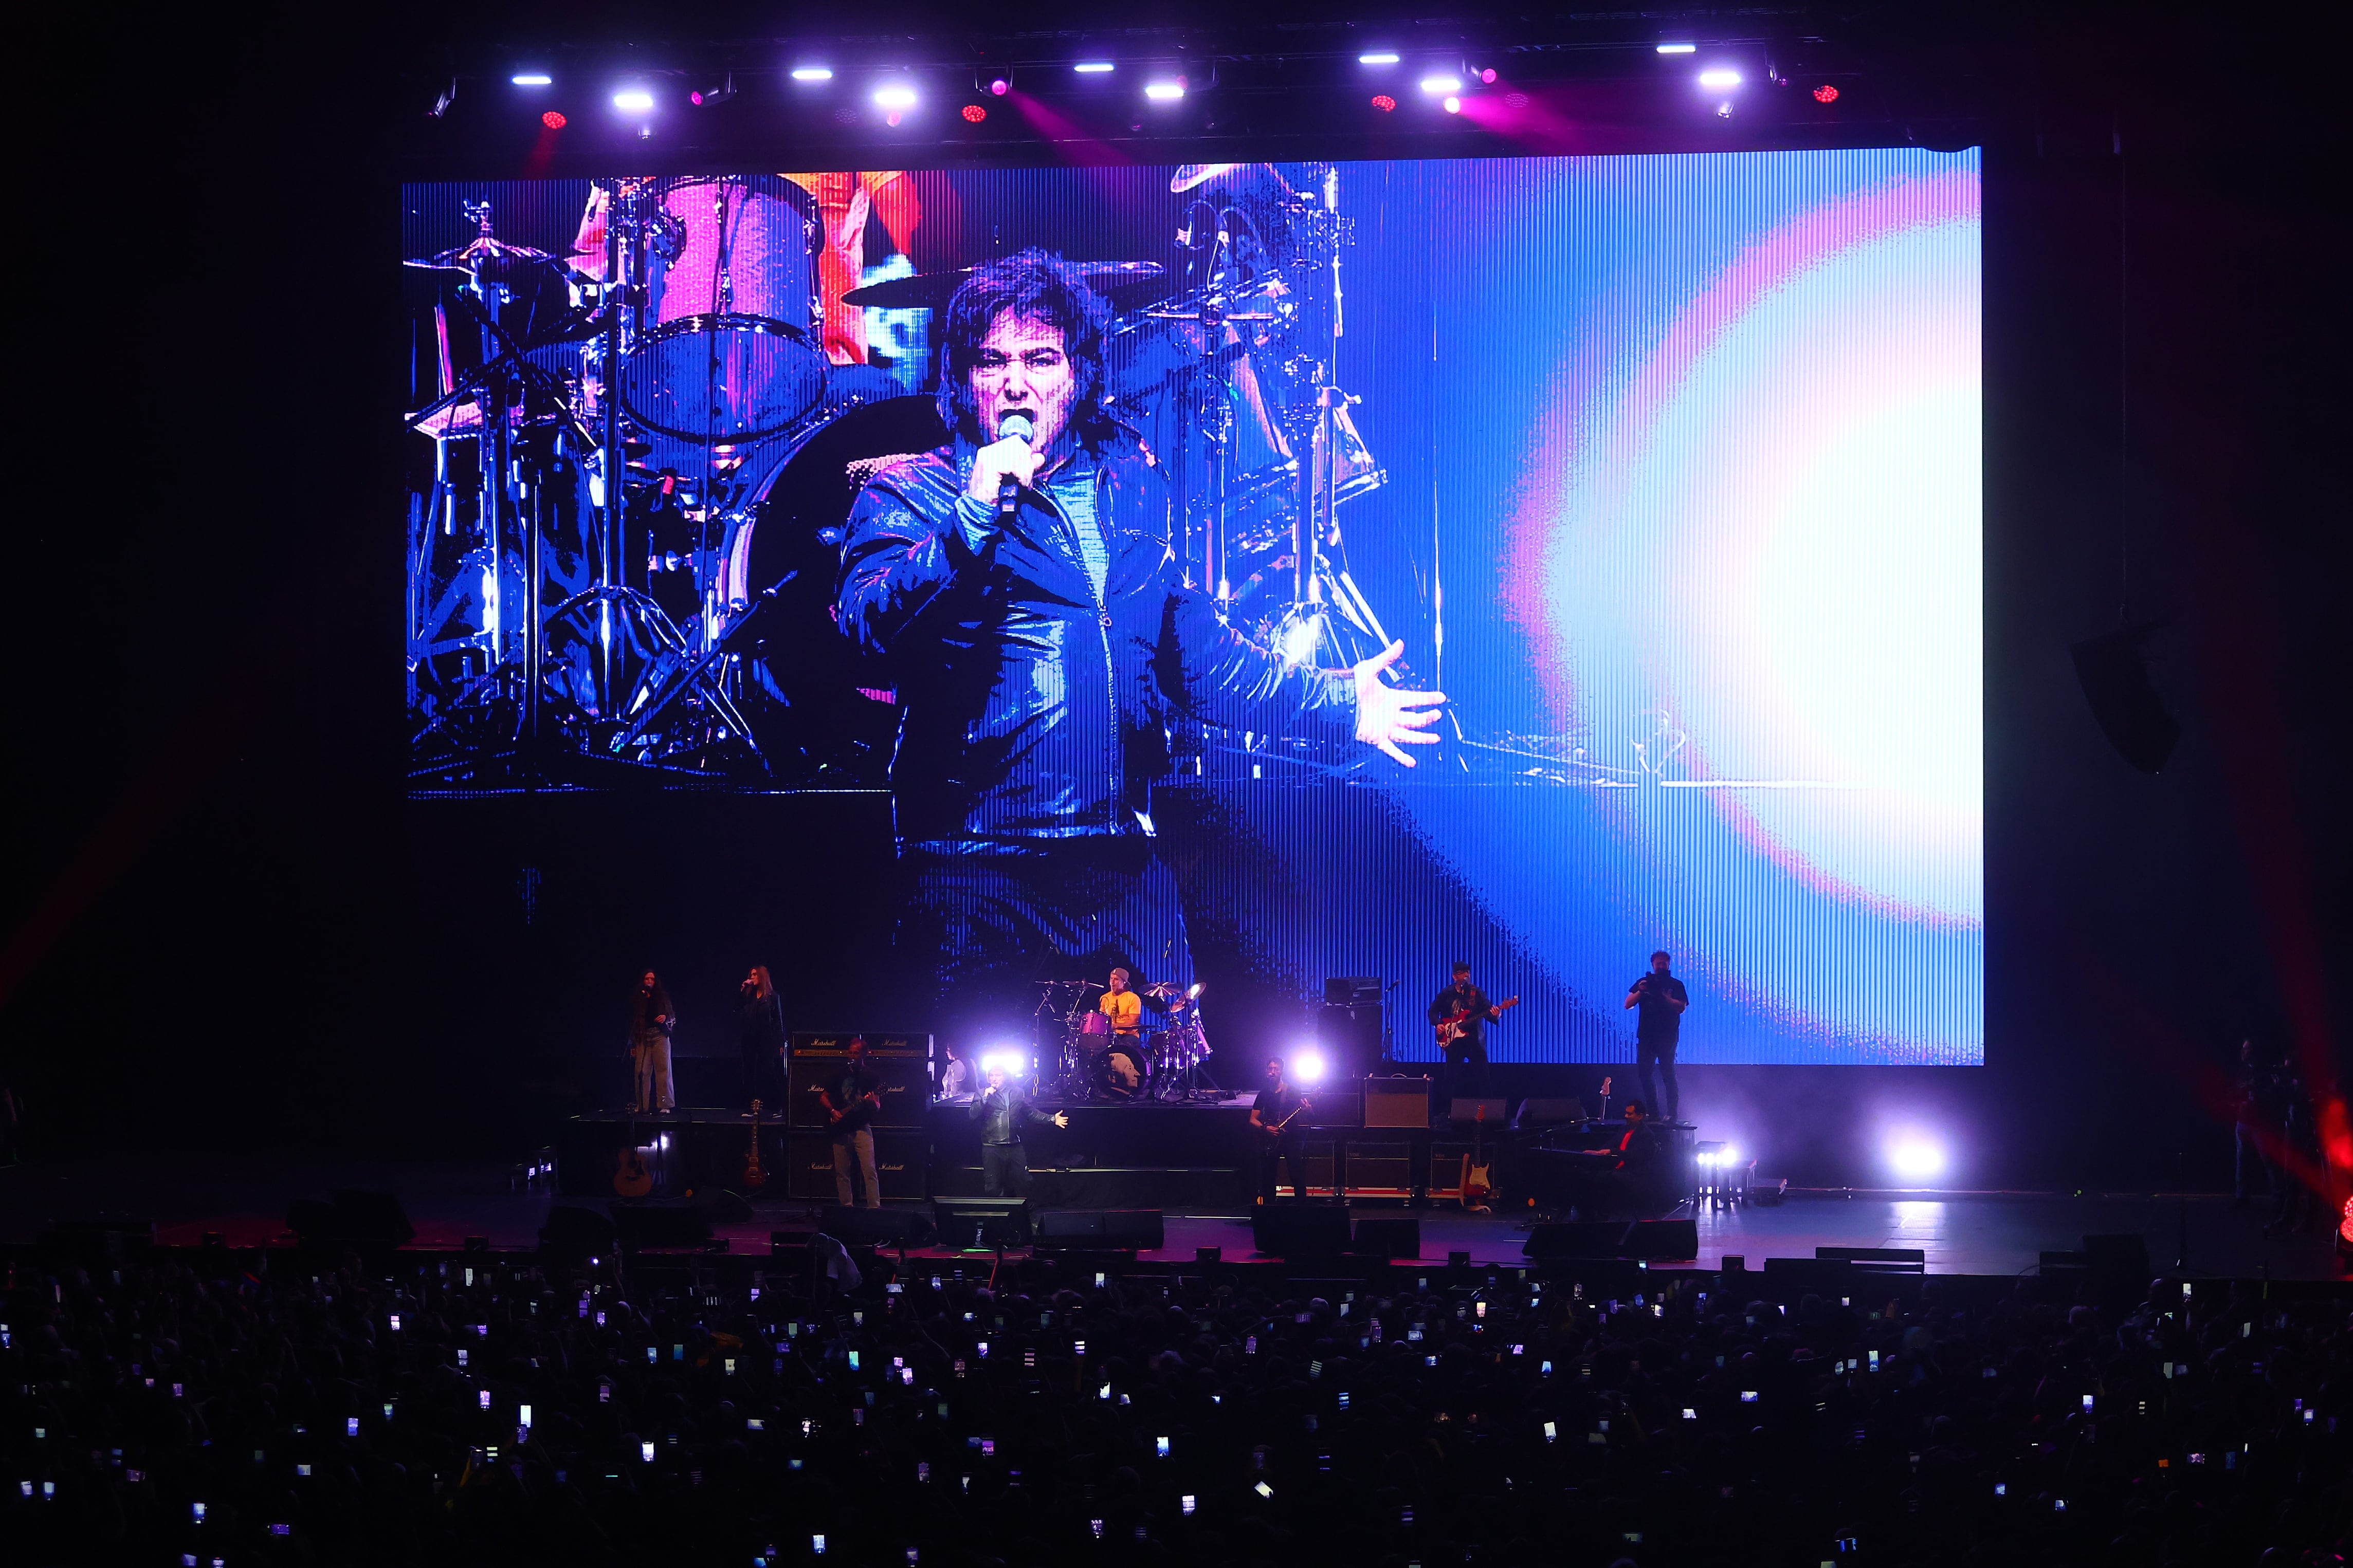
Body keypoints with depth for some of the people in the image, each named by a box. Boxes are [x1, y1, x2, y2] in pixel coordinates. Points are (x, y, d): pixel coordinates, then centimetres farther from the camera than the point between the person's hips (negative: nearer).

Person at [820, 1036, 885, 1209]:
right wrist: (833, 1112, -3)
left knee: (869, 1171, -12)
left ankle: (875, 1208, -14)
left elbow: (877, 1107, 1)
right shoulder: (840, 1073, 9)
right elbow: (824, 1096, 14)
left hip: (861, 1127, -3)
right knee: (841, 1173, 4)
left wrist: (872, 1102, -23)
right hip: (840, 1128, 3)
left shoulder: (872, 1076, 3)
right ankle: (847, 1208, 11)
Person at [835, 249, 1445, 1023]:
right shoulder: (907, 494, 1)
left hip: (1127, 864, 4)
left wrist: (1334, 702, 19)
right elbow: (870, 625, -16)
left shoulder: (1129, 485, 15)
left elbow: (1190, 647, 23)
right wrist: (976, 517, -24)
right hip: (978, 864, -4)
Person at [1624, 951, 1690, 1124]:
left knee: (1668, 1074, -7)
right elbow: (1628, 1004, 6)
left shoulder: (1676, 985, 5)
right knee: (1643, 1073, 4)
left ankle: (1672, 1113, -5)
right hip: (1646, 1035, 4)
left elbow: (1681, 1007, -9)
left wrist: (1663, 995, -18)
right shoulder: (1644, 982, 13)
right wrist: (1640, 992, -11)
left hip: (1667, 1036, -4)